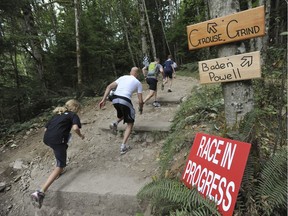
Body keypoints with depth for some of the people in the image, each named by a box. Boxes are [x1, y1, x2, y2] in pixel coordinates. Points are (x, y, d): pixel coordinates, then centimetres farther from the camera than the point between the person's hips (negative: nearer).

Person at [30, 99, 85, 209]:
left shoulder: (57, 114, 27)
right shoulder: (73, 115, 9)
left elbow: (46, 128, 22)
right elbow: (75, 128, -11)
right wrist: (81, 135, 7)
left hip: (46, 139, 7)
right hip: (57, 140, -7)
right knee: (60, 166, 3)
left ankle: (61, 168, 39)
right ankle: (41, 192, -13)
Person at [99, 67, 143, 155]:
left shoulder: (123, 77, 20)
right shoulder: (138, 83, 11)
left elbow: (109, 87, 9)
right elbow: (140, 100, 8)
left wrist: (103, 99, 7)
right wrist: (141, 108, 28)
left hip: (115, 100, 5)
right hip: (125, 101, -4)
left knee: (123, 113, 37)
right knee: (130, 124, 13)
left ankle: (115, 123, 11)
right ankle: (123, 146, 4)